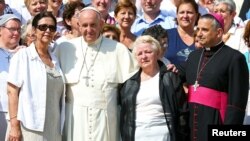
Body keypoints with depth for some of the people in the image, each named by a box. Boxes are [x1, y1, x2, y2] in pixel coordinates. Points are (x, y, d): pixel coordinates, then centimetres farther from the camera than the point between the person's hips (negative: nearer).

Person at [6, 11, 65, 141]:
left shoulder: (55, 60, 14)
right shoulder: (23, 55, -1)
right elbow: (12, 91, -7)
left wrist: (60, 128, 11)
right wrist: (14, 125, -15)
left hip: (52, 129, 5)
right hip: (29, 128, -5)